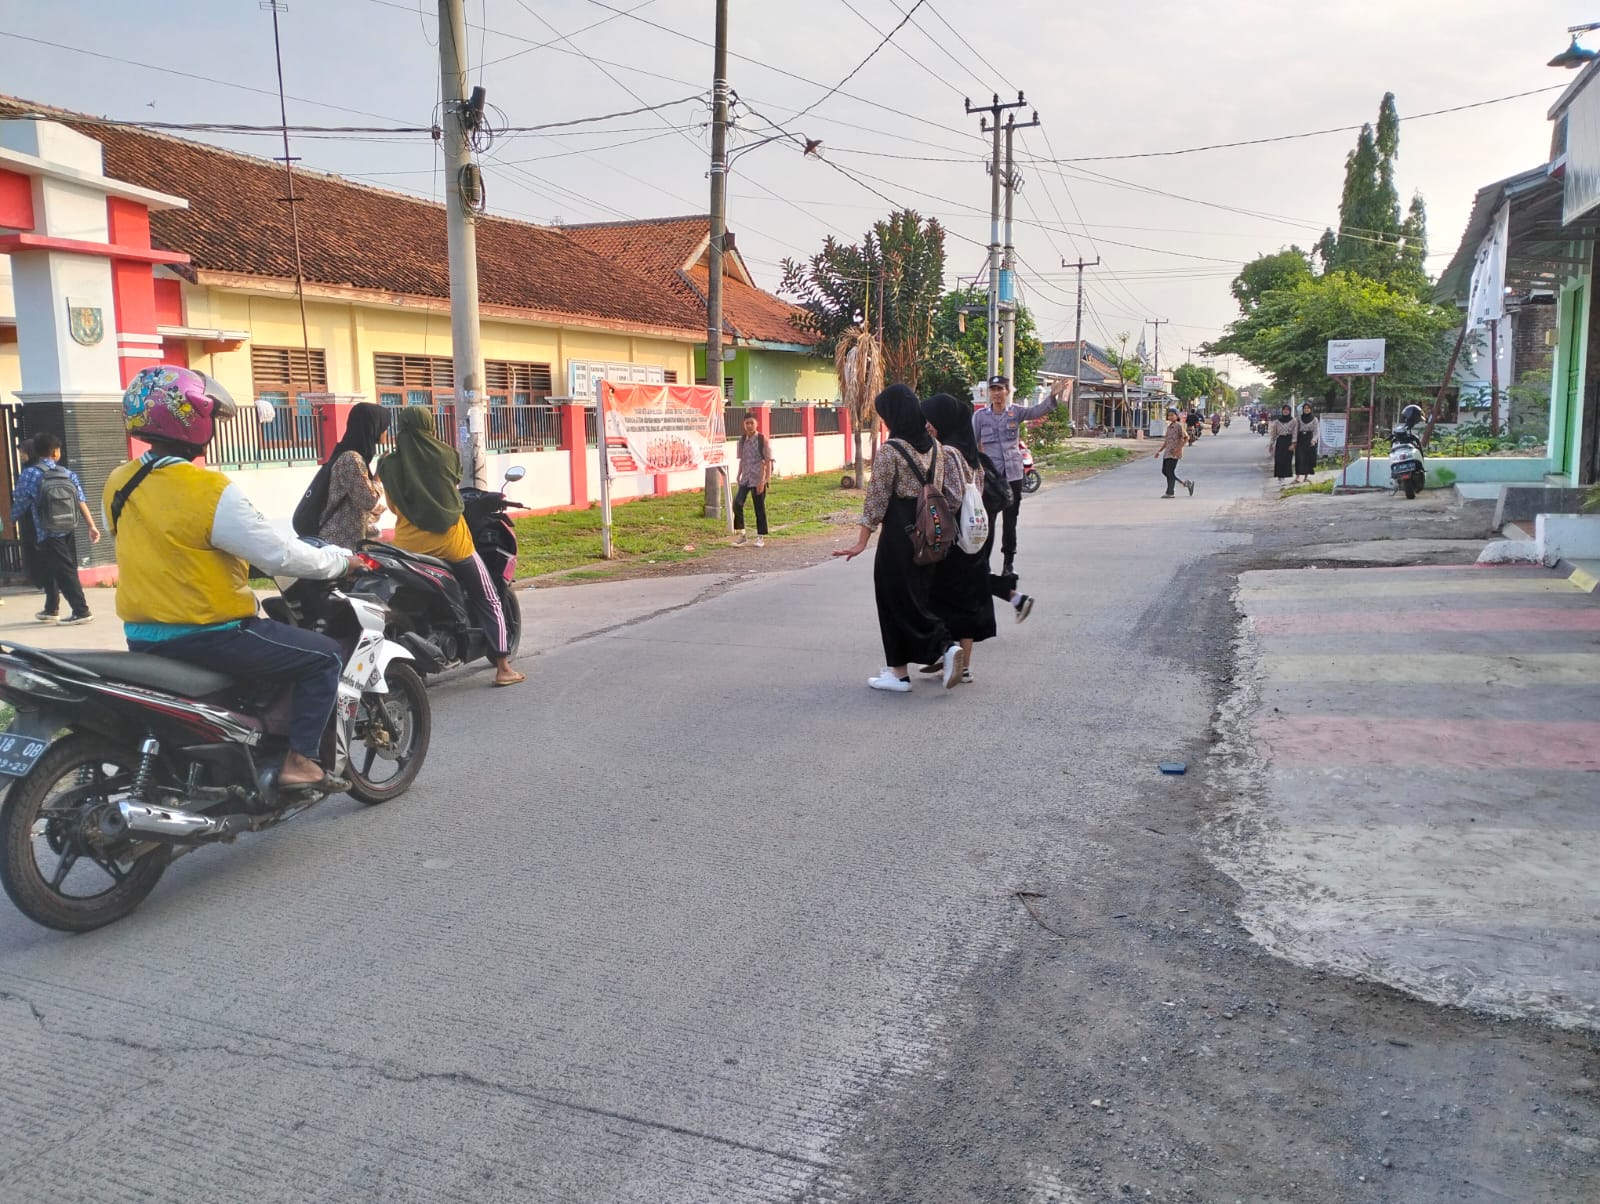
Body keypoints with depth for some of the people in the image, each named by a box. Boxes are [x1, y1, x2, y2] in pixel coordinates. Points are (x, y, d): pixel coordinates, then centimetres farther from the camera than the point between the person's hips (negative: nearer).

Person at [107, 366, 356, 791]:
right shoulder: (210, 490, -21)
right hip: (208, 635, -8)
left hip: (143, 637, 8)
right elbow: (279, 556, -20)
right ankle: (300, 760, -1)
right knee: (325, 656, 3)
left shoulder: (118, 484, 3)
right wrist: (340, 560, -3)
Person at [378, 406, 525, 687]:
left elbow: (393, 506, 8)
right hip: (450, 542, -1)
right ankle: (502, 668, 2)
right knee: (488, 601, 8)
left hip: (409, 546, 1)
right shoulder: (447, 455, 0)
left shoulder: (389, 465, 0)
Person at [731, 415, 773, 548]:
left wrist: (765, 479, -13)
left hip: (758, 479, -4)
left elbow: (768, 461, -7)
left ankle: (761, 537, 14)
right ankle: (741, 534, 3)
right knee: (737, 503, -9)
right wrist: (739, 475, 10)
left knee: (759, 507, 3)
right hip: (745, 479, 4)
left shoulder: (762, 440, -6)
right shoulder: (742, 440, 8)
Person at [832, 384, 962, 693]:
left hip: (899, 535, -7)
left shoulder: (889, 450, -14)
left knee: (896, 601, 3)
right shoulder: (934, 446, 6)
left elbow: (876, 499, -13)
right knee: (918, 596, 18)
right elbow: (951, 493, 7)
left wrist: (862, 542, -9)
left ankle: (899, 673, 6)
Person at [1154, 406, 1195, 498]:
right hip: (1167, 452, 9)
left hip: (1174, 453, -9)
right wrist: (1160, 450, 16)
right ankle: (1186, 484, 19)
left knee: (1170, 471, -8)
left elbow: (1186, 437, -14)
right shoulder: (1169, 426, 16)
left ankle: (1170, 492, 0)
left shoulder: (1179, 426, -9)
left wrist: (1179, 448, -19)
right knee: (1164, 471, 9)